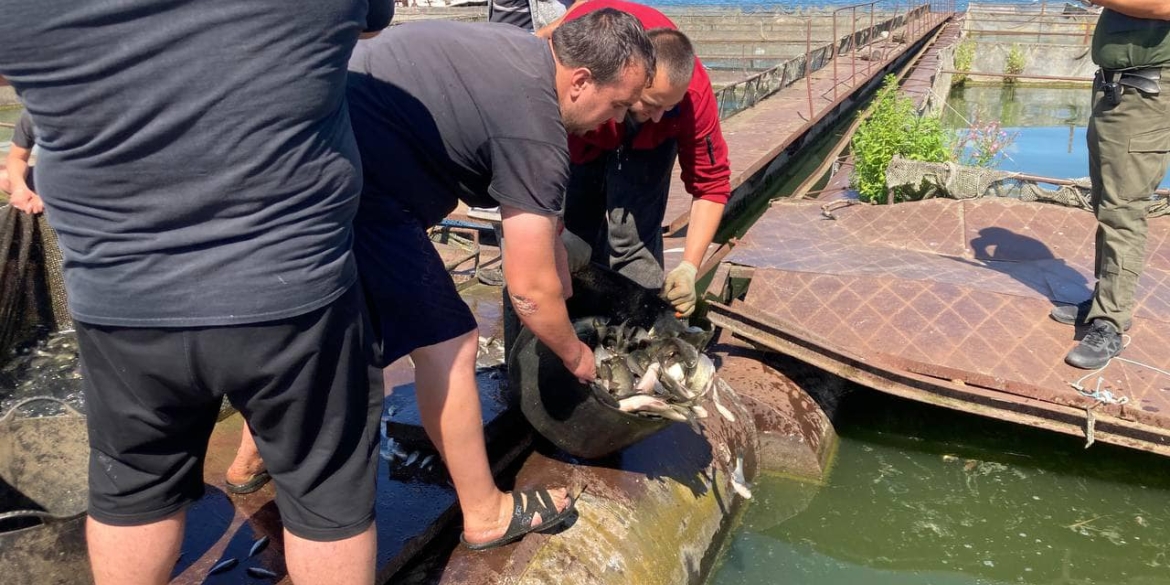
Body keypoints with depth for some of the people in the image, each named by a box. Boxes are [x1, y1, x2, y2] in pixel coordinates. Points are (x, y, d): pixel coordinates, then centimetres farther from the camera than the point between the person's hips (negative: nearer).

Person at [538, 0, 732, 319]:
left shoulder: (694, 93, -34)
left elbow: (711, 184, -25)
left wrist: (689, 267, -31)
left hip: (645, 140, 0)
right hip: (576, 132, 0)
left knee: (634, 243, -16)